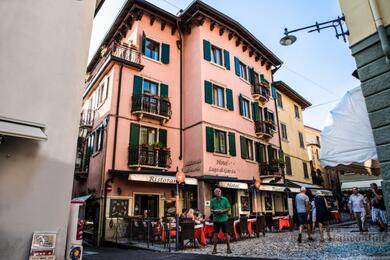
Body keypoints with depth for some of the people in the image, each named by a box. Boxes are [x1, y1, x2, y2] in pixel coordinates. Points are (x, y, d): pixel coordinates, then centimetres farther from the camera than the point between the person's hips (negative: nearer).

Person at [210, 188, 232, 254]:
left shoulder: (225, 199, -1)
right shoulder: (212, 200, 2)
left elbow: (228, 208, 2)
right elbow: (211, 209, 8)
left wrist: (223, 210, -15)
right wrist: (214, 211, -13)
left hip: (223, 218, -1)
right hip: (216, 219, 1)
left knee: (226, 233, 4)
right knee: (215, 234, 5)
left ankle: (228, 248, 17)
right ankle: (215, 248, 16)